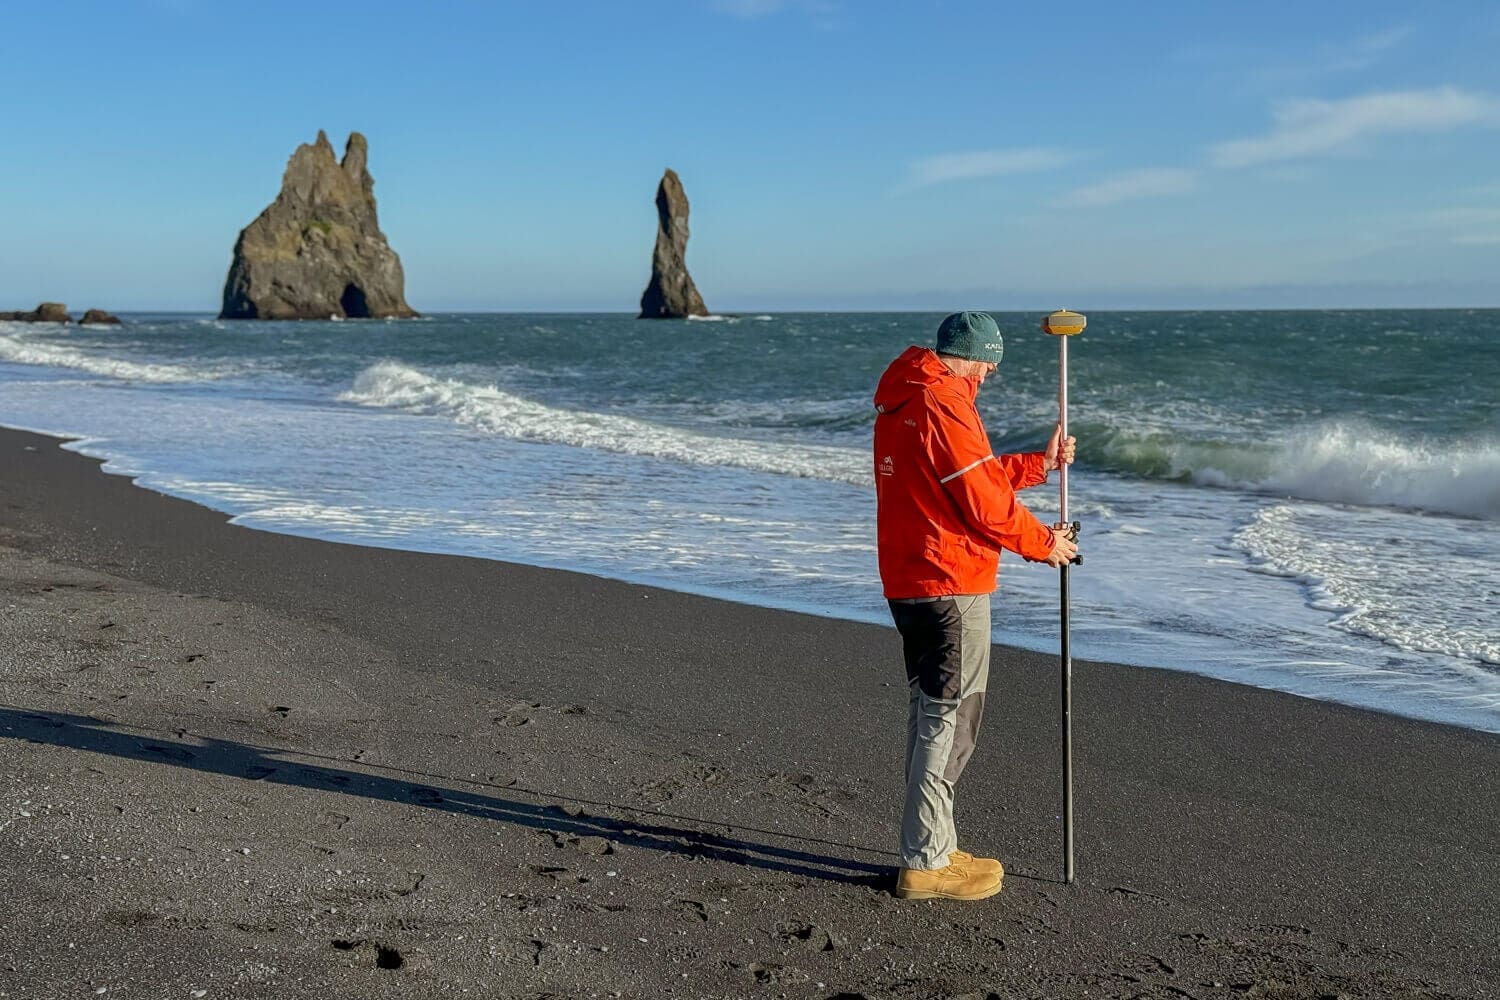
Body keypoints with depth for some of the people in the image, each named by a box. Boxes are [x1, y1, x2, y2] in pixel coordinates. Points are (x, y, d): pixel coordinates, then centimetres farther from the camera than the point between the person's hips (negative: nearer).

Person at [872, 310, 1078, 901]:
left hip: (907, 582, 10)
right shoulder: (944, 405, -17)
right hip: (951, 586, -10)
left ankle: (932, 849, 26)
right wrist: (1042, 543, -2)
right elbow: (984, 501, -16)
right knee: (949, 719, -4)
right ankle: (925, 864, 2)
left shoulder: (900, 402, 15)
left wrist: (1040, 464, 23)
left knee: (929, 714, 16)